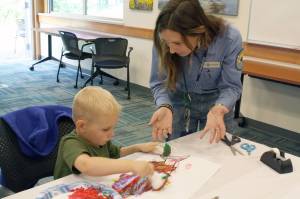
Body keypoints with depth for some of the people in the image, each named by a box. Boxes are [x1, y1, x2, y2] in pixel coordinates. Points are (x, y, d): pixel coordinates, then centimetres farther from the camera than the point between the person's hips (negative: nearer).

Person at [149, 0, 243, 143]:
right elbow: (159, 83, -18)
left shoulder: (229, 38, -31)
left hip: (217, 102, 0)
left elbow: (230, 86, -22)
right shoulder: (163, 40, -27)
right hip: (179, 101, 1)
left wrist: (218, 110, -42)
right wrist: (164, 107, -38)